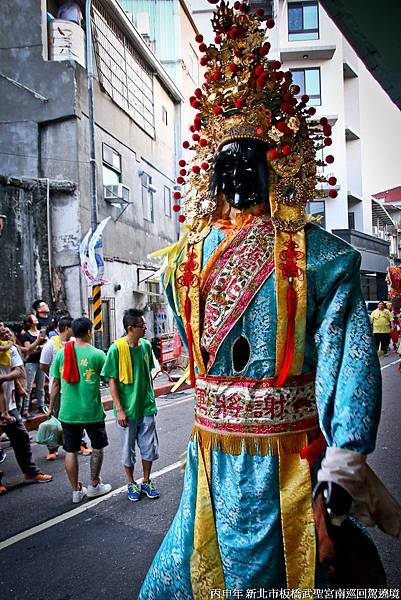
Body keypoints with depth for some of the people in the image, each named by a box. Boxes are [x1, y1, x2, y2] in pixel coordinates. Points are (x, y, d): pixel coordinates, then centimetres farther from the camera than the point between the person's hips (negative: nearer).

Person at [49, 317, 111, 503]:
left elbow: (55, 383, 4)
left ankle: (76, 491, 22)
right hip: (91, 411, -3)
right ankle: (94, 486, 25)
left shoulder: (61, 353, -1)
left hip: (68, 412, 3)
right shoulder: (97, 354, -11)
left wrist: (51, 407, 14)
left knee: (71, 451, 14)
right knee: (97, 447, 17)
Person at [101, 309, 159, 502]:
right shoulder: (116, 349, -15)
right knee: (128, 449, 12)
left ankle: (146, 481, 32)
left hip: (146, 407, 4)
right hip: (127, 410, -4)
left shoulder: (146, 345, -1)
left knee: (149, 448, 12)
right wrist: (119, 409, -14)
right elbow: (112, 381, -12)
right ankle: (131, 483, 32)